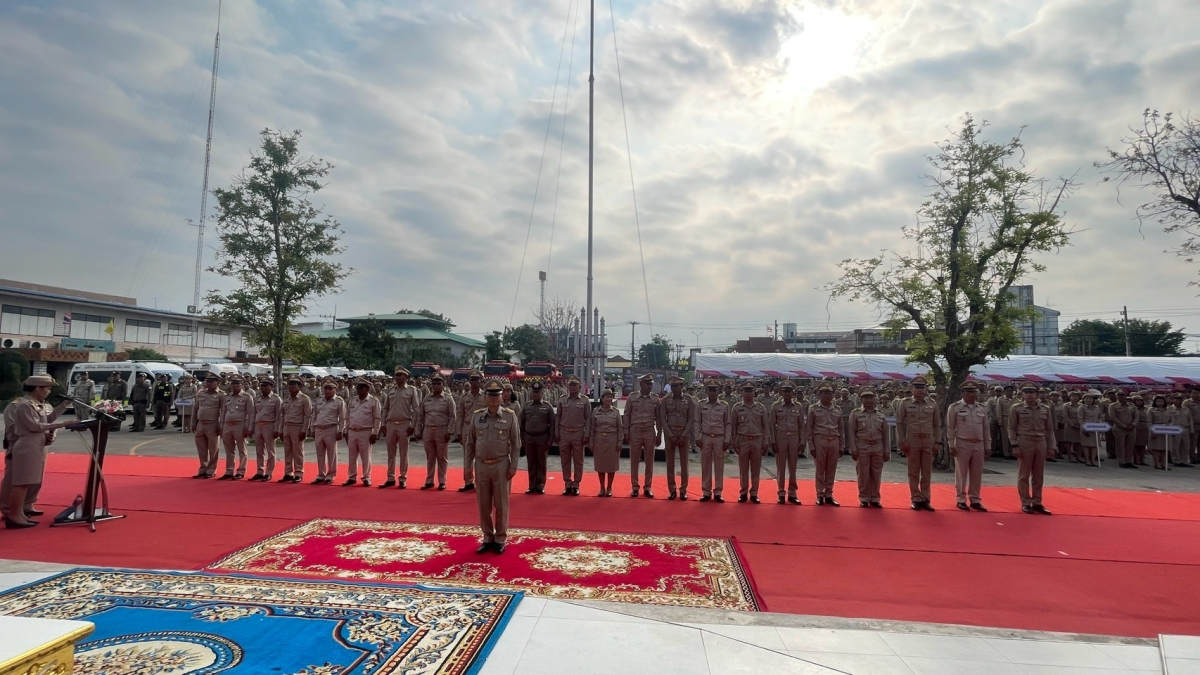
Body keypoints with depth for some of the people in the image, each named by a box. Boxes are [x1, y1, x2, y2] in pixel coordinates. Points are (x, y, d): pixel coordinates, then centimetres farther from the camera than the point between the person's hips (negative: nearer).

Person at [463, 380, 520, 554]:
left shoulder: (510, 416, -4)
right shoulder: (476, 416, 2)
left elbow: (516, 444, -2)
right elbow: (470, 443, 8)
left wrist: (513, 466, -7)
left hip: (501, 465, -2)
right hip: (481, 465, 3)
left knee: (501, 505, 6)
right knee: (483, 505, 10)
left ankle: (500, 540, 18)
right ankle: (488, 538, 24)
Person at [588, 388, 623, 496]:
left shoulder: (616, 412, -1)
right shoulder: (596, 411, 0)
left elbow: (620, 428, -1)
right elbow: (592, 428, 2)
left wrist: (619, 442, -6)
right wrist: (591, 442, -1)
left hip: (612, 440, -1)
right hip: (599, 440, 1)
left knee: (611, 464, 5)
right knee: (600, 464, 7)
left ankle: (609, 488, 18)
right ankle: (602, 488, 19)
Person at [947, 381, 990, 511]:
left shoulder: (982, 408, 10)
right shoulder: (955, 407, -3)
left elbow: (986, 428, 13)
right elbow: (950, 427, -4)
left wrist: (987, 446, 9)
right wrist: (952, 446, -8)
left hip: (978, 445, 4)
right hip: (962, 444, -4)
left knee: (977, 474, 7)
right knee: (961, 473, 2)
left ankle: (975, 500, 17)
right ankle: (960, 500, 11)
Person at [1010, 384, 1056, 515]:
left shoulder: (1045, 409, 9)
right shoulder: (1016, 409, -1)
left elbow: (1049, 429, 12)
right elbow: (1011, 428, -2)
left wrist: (1051, 446, 6)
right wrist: (1015, 446, -9)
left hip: (1041, 443, 4)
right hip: (1024, 442, -3)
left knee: (1038, 476, 9)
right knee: (1024, 475, 2)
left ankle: (1037, 503, 17)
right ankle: (1026, 503, 10)